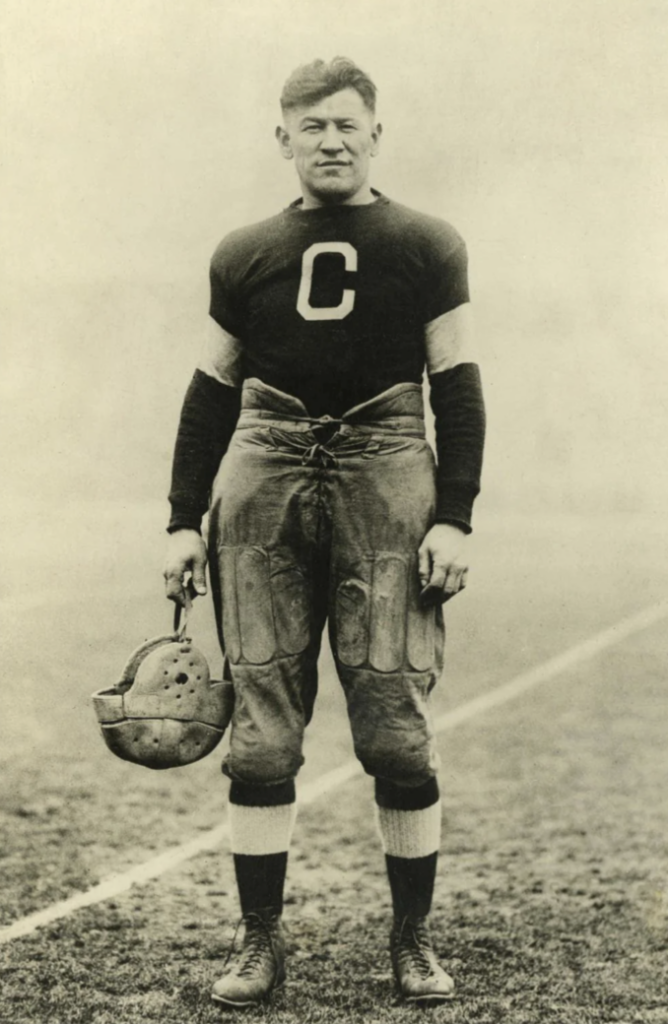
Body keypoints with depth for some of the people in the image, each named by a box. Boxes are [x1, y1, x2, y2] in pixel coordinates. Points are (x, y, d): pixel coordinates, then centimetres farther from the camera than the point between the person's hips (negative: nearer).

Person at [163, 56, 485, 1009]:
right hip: (265, 479, 2)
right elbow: (210, 393, 17)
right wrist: (185, 521, 11)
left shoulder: (427, 246, 7)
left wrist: (453, 518, -3)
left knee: (398, 731, -5)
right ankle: (261, 939, 10)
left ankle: (414, 939, 10)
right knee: (261, 730, 0)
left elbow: (457, 388, 6)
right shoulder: (244, 256, 12)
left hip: (386, 475, -2)